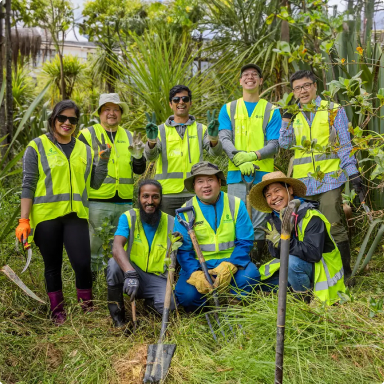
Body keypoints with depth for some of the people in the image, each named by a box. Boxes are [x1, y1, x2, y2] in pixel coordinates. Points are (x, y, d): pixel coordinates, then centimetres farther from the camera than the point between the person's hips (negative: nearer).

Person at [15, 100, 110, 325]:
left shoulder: (84, 150, 13)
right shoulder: (37, 147, 2)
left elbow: (94, 183, 13)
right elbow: (28, 185, -1)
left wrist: (104, 162, -2)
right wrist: (24, 220, -5)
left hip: (75, 215, 2)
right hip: (46, 216, -2)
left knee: (83, 264, -7)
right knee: (53, 267, 8)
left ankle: (88, 309, 12)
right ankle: (58, 313, 22)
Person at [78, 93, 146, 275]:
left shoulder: (129, 136, 15)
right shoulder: (87, 134, 2)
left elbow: (139, 170, 11)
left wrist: (137, 155, -8)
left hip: (125, 203, 4)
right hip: (96, 202, -4)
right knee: (93, 246, 1)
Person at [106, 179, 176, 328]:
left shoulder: (170, 222, -2)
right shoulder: (128, 217, -8)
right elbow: (117, 248, -25)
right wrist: (130, 274, -42)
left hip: (157, 279, 1)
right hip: (130, 274, 0)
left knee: (168, 304, -29)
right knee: (114, 263, -32)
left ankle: (147, 299, 11)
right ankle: (117, 315, -9)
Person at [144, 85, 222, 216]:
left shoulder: (200, 129, 11)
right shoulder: (161, 130, 9)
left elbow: (215, 152, -3)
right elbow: (150, 156, -5)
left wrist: (213, 138, -26)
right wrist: (151, 141, -27)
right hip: (167, 193, 0)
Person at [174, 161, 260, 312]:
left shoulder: (236, 205, 0)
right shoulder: (186, 211, -1)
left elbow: (245, 241, -5)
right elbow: (183, 249, -5)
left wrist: (228, 266, -23)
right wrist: (195, 274, -24)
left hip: (231, 262, 1)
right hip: (198, 265, 0)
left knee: (249, 275, -30)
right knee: (187, 294, -28)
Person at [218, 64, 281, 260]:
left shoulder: (271, 111, 10)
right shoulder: (228, 109, 14)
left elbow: (274, 144, 2)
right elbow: (224, 139, 1)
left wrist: (253, 155, -16)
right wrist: (240, 160, -16)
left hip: (263, 174, -1)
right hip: (236, 173, 1)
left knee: (260, 223, -1)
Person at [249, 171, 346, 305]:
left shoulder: (311, 216, -21)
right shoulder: (272, 219, 0)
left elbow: (313, 253, -30)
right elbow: (276, 254, -8)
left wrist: (282, 241, -33)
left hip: (321, 268, -7)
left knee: (292, 262, -36)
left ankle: (306, 298, -10)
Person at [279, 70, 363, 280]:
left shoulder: (333, 110, 5)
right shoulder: (292, 115, 14)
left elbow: (344, 144, 2)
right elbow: (285, 143, 1)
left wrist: (353, 174, -5)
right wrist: (287, 114, -1)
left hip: (329, 178, -4)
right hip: (303, 182, 4)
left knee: (333, 226, -10)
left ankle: (344, 270, 2)